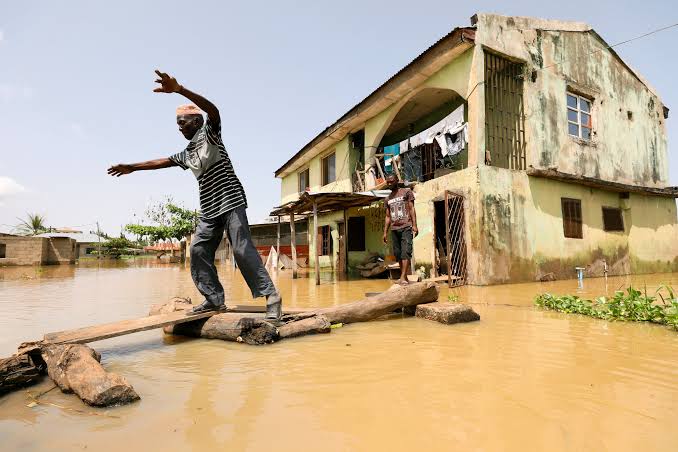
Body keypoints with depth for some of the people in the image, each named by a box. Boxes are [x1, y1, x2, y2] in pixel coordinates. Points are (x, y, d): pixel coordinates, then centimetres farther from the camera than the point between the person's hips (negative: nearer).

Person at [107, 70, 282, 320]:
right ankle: (214, 299, 7)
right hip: (209, 209, 9)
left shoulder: (209, 134, -1)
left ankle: (271, 295, -12)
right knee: (199, 250, 2)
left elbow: (213, 110, -21)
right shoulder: (187, 153, 22)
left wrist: (179, 89, -32)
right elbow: (162, 161, 33)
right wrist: (131, 167, 36)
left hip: (230, 201, -8)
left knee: (242, 249, -16)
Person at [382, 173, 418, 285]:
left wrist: (414, 225, -10)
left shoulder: (407, 192, 7)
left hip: (406, 227, -5)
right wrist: (385, 232, 12)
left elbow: (411, 209, 1)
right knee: (397, 253, 2)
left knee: (405, 252, -14)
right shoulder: (387, 199, 20)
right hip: (394, 229, 5)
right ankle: (404, 277, 8)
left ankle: (403, 277, -22)